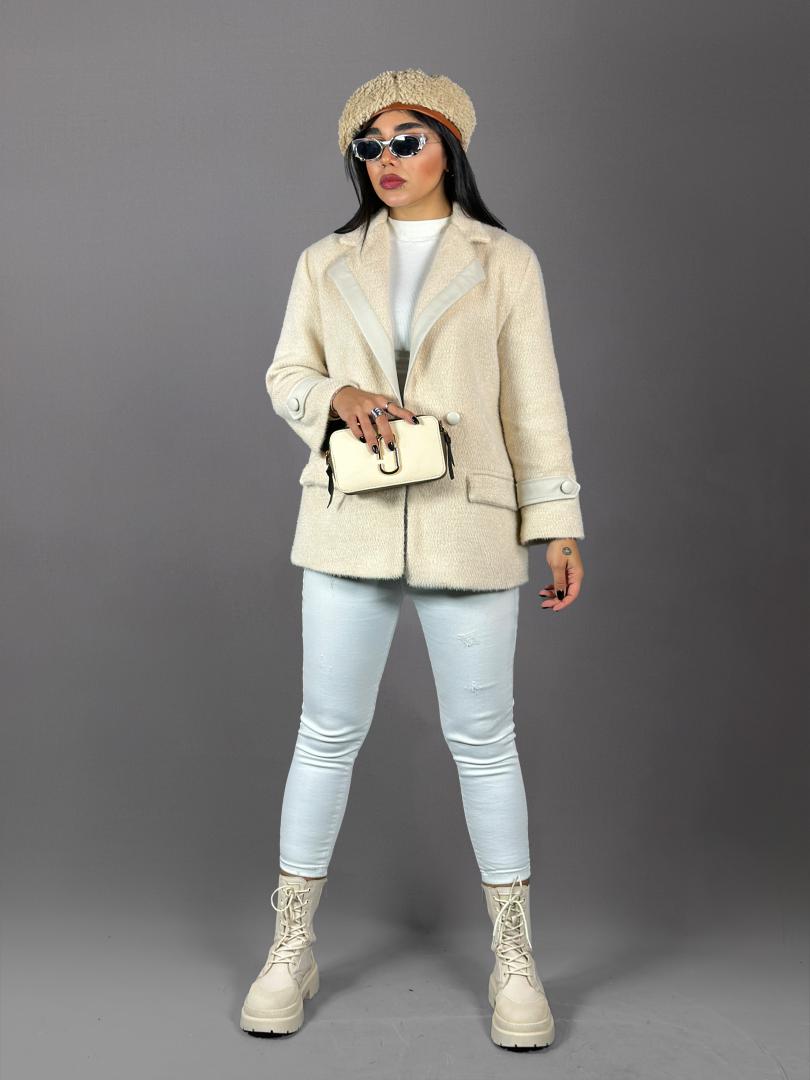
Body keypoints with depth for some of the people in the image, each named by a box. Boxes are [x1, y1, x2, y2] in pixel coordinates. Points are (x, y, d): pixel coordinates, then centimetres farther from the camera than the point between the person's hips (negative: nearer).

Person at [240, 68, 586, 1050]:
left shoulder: (505, 261, 6)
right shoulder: (325, 262, 11)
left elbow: (534, 403, 4)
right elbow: (286, 373, 13)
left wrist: (560, 526, -1)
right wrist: (338, 395, -10)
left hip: (467, 527, -1)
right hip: (348, 526, 2)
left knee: (482, 741, 5)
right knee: (327, 735, 6)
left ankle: (514, 959, 19)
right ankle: (292, 948, 21)